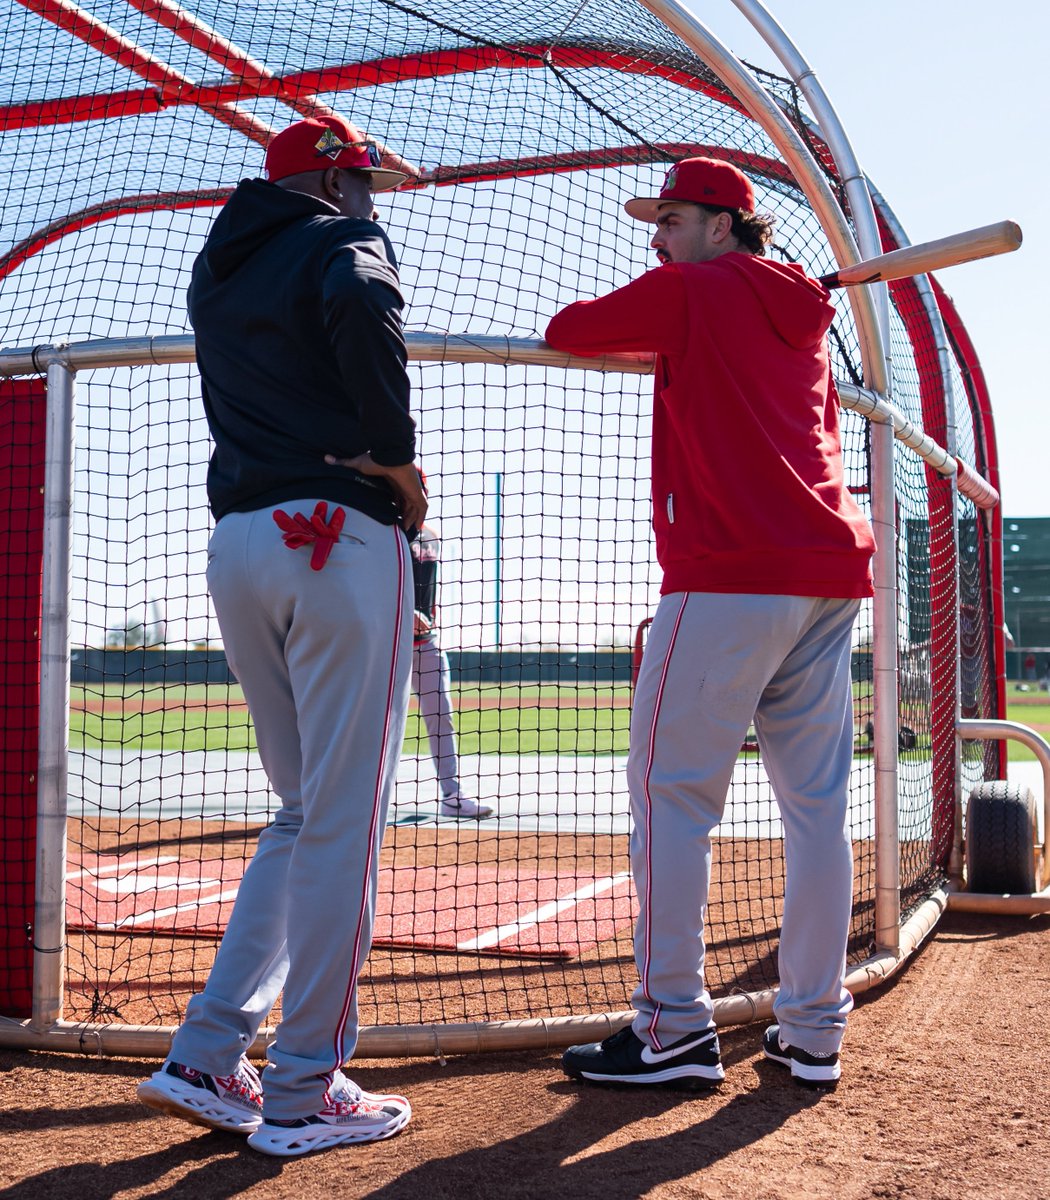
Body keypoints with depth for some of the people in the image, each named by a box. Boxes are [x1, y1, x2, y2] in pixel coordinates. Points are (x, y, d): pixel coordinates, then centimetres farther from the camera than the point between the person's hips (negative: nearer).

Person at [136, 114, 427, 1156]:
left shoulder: (214, 271, 21)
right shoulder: (342, 238, 0)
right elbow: (360, 309, -22)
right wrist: (396, 451, -14)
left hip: (234, 549, 8)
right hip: (340, 534, -7)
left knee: (304, 813, 16)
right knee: (343, 819, -3)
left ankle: (205, 1060, 12)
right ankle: (304, 1096, 2)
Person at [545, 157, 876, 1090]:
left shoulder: (690, 290, 1)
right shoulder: (802, 317, 22)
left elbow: (565, 332, 7)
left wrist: (636, 323, 26)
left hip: (730, 575, -8)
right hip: (832, 571, 8)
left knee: (671, 793, -3)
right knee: (817, 803, 7)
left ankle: (674, 1029, -3)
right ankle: (813, 1031, 12)